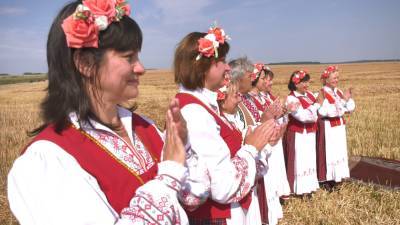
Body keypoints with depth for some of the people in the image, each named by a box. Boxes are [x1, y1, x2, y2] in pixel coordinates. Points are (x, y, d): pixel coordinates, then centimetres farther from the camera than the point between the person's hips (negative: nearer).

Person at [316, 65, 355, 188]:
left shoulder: (339, 92, 9)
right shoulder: (322, 93, -12)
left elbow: (350, 108, 6)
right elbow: (330, 111, -23)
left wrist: (348, 99, -12)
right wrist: (343, 100, -23)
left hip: (339, 126, 7)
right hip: (327, 128, -7)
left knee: (338, 152, 12)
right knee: (328, 152, -2)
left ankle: (335, 177, 23)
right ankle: (326, 179, 9)